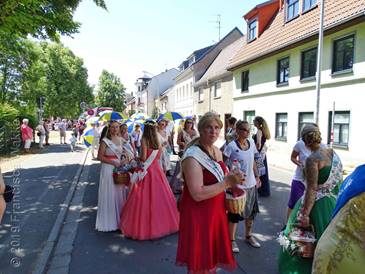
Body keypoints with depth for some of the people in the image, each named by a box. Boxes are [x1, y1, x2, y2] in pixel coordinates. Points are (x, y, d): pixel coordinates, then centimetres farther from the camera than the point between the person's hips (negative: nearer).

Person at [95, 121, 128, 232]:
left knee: (120, 193, 10)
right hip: (108, 169, -6)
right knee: (109, 194, 1)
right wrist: (113, 162, -17)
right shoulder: (105, 141, -8)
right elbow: (100, 157, -11)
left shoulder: (120, 139, 9)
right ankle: (109, 221, 16)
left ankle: (119, 218, 24)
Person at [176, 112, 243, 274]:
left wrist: (232, 182, 1)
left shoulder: (217, 151, 4)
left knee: (213, 256, 24)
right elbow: (198, 194, -28)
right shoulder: (192, 156, -23)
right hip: (198, 215, -8)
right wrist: (227, 182, -26)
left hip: (216, 211, 8)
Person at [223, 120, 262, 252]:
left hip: (251, 184, 6)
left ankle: (248, 235, 41)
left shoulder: (251, 143, 2)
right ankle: (232, 240, 26)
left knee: (251, 211, 19)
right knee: (234, 213, 7)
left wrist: (257, 177, 13)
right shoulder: (231, 146, -16)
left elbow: (253, 162, 12)